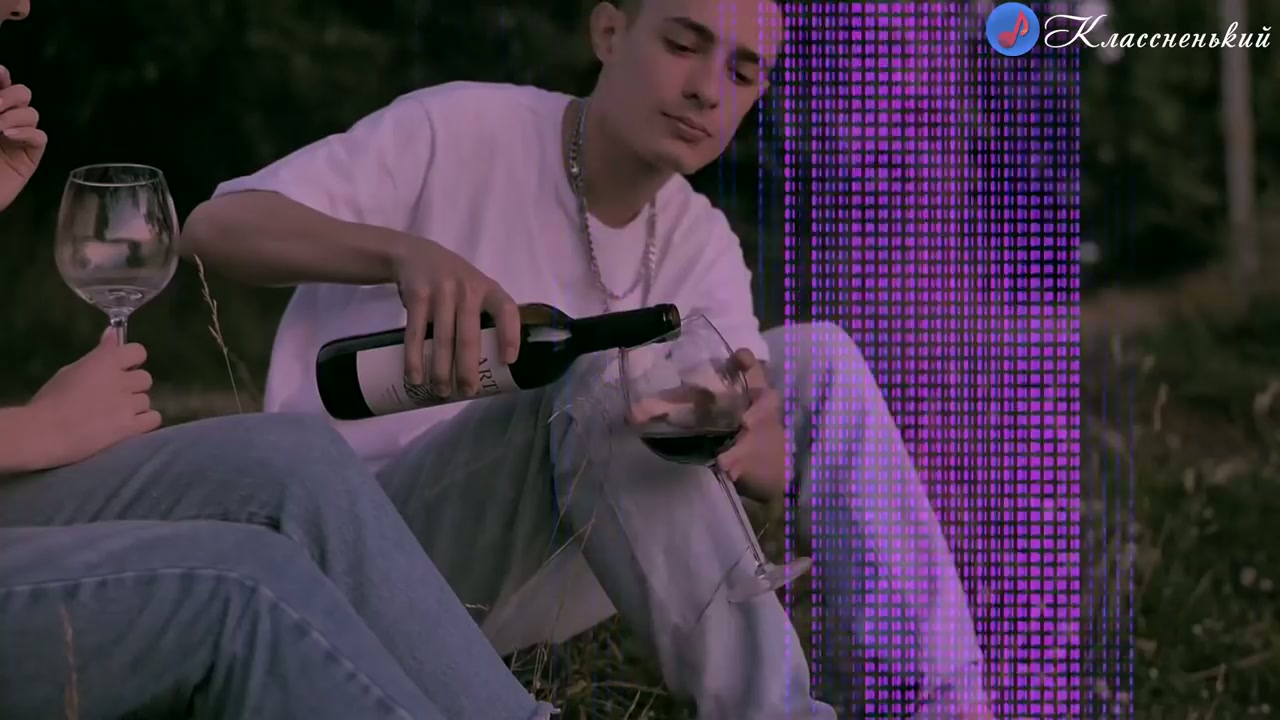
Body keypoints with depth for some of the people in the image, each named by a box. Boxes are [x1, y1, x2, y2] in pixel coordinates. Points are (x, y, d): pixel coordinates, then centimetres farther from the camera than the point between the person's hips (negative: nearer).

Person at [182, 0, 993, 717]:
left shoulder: (699, 243, 3)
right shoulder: (462, 131, -12)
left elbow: (774, 461, -11)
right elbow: (214, 227, -22)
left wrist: (746, 429, -38)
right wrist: (406, 251, -41)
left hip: (540, 576, 6)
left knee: (818, 355, -8)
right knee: (604, 377, -34)